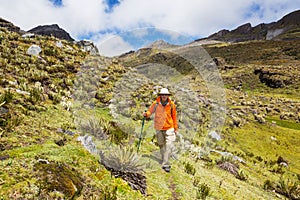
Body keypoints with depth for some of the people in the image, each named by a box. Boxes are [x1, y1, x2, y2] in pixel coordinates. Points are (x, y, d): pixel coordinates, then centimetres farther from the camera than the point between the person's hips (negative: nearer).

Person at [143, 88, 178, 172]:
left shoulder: (171, 104, -3)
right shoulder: (156, 103, -5)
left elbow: (174, 117, 5)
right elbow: (150, 111, 2)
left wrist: (176, 128, 9)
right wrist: (146, 114, -22)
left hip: (169, 128, -1)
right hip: (159, 128, 1)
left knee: (169, 146, -12)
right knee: (162, 146, 12)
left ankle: (165, 164, -8)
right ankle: (165, 163, 28)